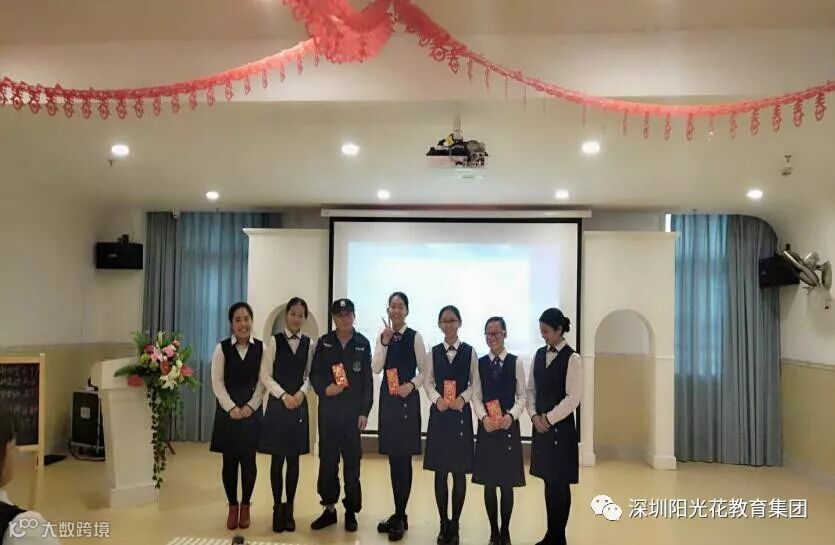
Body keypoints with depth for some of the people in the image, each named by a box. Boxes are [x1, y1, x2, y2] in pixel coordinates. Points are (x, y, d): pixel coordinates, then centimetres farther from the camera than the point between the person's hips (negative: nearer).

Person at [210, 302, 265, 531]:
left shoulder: (261, 348, 0)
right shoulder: (222, 348, -1)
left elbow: (263, 381, -1)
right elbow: (217, 382, -3)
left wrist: (250, 407, -10)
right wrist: (232, 408, -11)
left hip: (252, 412, 0)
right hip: (227, 412, 0)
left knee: (248, 461, 4)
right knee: (229, 461, 5)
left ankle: (245, 506, 20)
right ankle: (232, 506, 20)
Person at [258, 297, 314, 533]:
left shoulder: (308, 344, 4)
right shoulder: (274, 341, -2)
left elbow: (310, 375, 5)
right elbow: (265, 375, -4)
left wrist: (301, 393, -12)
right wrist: (284, 395, -13)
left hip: (299, 405, 2)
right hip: (277, 404, -2)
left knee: (294, 459, 6)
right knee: (277, 458, 1)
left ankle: (289, 508, 16)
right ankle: (277, 508, 13)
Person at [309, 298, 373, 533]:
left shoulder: (363, 343, 2)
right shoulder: (324, 342, 6)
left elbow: (367, 379, 0)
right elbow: (314, 374, 6)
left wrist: (364, 412, -5)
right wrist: (324, 389, -15)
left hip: (353, 410, -1)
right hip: (328, 409, 2)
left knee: (352, 461, 4)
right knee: (327, 459, 5)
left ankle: (351, 511, 14)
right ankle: (329, 508, 18)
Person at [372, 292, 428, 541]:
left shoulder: (415, 337, -6)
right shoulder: (382, 336, 6)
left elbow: (424, 371, -3)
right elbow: (376, 368, -4)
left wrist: (411, 385, -20)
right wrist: (385, 342, -14)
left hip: (407, 399, -5)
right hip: (387, 399, 5)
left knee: (403, 457, -1)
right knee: (393, 457, 11)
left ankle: (400, 517, 9)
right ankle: (399, 515, 23)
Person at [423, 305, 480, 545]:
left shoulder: (470, 352, -1)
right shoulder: (434, 351, 5)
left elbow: (475, 383, -1)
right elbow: (428, 381, 5)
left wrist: (462, 399, -16)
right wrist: (437, 399, -12)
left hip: (461, 414, -2)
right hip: (439, 414, 2)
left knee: (459, 471, 4)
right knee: (440, 471, 7)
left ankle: (454, 524, 17)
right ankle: (443, 523, 20)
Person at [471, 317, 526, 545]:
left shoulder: (516, 362, -4)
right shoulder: (480, 363, 1)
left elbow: (522, 396, -2)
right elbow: (476, 396, 2)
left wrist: (511, 416, -16)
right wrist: (484, 418, -14)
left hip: (509, 427, -1)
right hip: (486, 428, 2)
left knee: (507, 484, 7)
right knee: (488, 483, 9)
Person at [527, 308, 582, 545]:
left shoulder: (572, 358, -11)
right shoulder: (540, 354, 8)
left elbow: (573, 397, -15)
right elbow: (531, 388, 11)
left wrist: (549, 418, -12)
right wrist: (534, 415, -3)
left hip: (561, 427, -6)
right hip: (541, 425, 6)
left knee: (560, 483, 2)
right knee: (548, 481, 12)